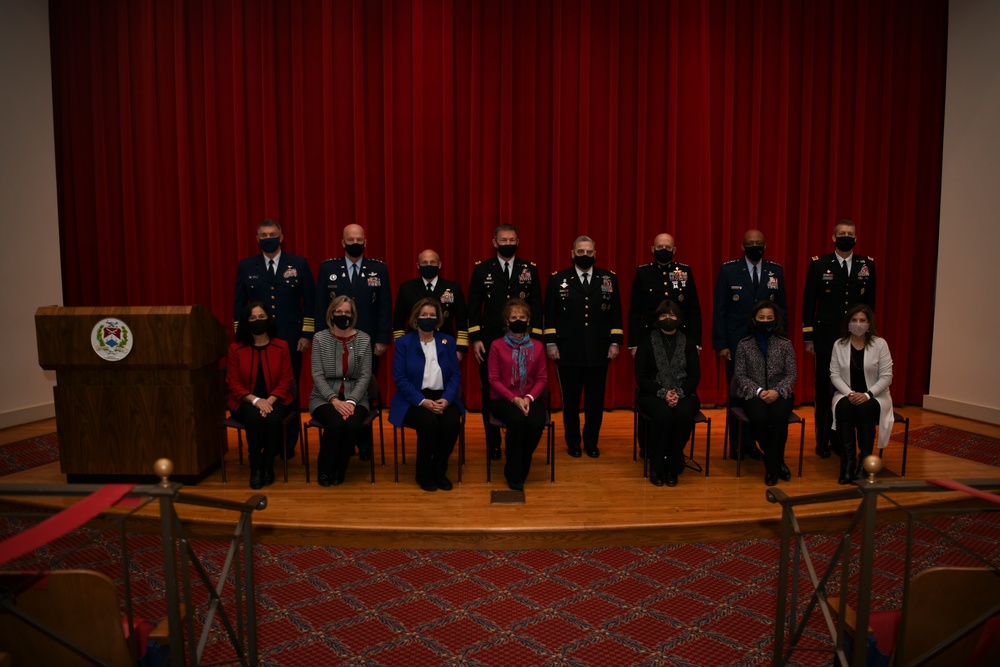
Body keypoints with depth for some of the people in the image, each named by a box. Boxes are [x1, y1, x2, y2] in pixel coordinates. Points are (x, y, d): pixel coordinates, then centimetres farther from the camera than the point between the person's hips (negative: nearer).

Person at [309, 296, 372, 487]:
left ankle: (339, 470, -5)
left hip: (355, 397, 1)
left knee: (353, 424, -30)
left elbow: (365, 376, -2)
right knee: (336, 423, -32)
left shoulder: (364, 339, 2)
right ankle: (324, 470, -6)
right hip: (325, 397, -1)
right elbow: (317, 376, -6)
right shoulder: (319, 338, -1)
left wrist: (351, 401, -16)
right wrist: (334, 400, -18)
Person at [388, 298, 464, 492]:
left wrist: (446, 399, -14)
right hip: (414, 399, -2)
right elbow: (400, 378, -6)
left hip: (442, 398, 2)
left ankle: (439, 470, -5)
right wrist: (423, 401, -18)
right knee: (429, 422, -33)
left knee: (452, 422, -29)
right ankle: (423, 472, -8)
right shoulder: (403, 343, 3)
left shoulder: (448, 341, 11)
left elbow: (456, 375, 4)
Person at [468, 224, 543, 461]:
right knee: (490, 393, 6)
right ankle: (493, 444, 18)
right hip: (489, 342, 0)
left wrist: (534, 339, 0)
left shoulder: (530, 269, 5)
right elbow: (474, 307, 3)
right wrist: (475, 339, -3)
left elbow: (536, 307, 6)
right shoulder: (482, 269, 3)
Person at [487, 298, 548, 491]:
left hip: (529, 398, 2)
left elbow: (542, 379, 6)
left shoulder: (537, 347, 7)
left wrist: (529, 398, -12)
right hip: (503, 398, -2)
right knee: (517, 419, -33)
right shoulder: (497, 346, -1)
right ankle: (514, 475, -16)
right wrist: (514, 398, -16)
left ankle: (520, 470, -6)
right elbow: (494, 379, -3)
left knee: (536, 423, -29)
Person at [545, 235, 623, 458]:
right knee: (570, 399, 7)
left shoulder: (609, 278, 6)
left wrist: (615, 342, 2)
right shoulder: (558, 279, 2)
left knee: (596, 400, 8)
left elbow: (615, 313, 8)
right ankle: (573, 441, 23)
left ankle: (591, 442, 23)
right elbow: (550, 314, 3)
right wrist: (550, 343, -3)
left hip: (599, 352, 1)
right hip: (568, 351, -1)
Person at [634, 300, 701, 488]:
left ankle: (673, 467, -18)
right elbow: (641, 376, -1)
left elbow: (695, 375, 5)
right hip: (654, 394, -1)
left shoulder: (688, 342, 11)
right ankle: (656, 467, -18)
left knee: (684, 415, -33)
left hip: (684, 394, 2)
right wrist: (663, 393, -15)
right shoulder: (647, 343, 6)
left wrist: (679, 393, -14)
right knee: (664, 415, -35)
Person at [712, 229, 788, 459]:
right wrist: (720, 344, -7)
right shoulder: (728, 270, -1)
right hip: (736, 343, -2)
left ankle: (751, 443, 16)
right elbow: (719, 309, -2)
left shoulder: (776, 271, 7)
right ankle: (737, 445, 16)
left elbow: (782, 308, 11)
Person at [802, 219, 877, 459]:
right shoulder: (819, 264, -1)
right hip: (826, 338, -2)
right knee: (824, 391, 4)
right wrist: (808, 338, -3)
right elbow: (808, 303, 0)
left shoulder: (867, 265, 6)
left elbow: (870, 303, 10)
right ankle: (822, 441, 15)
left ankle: (841, 439, 19)